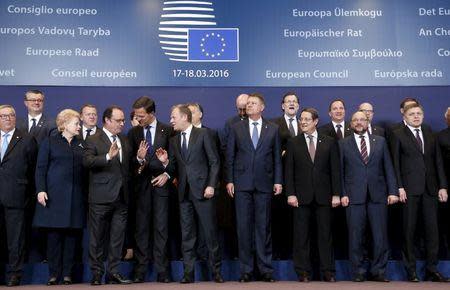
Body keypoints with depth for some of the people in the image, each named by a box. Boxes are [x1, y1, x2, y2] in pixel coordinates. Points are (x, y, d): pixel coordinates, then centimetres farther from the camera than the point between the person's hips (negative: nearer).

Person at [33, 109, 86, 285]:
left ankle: (67, 273, 10)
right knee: (53, 233, -2)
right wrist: (41, 190, -11)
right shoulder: (50, 142, 5)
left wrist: (85, 192, 4)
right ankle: (54, 273, 7)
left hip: (75, 196, 3)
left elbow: (85, 168, 12)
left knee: (72, 233, 3)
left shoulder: (80, 144, 14)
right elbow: (40, 168, 0)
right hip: (54, 195, -3)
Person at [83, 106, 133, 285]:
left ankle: (113, 273, 17)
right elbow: (87, 161, -19)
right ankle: (97, 274, 14)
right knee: (97, 238, 4)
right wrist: (108, 156, -32)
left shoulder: (125, 141, 16)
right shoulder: (93, 141, -2)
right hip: (101, 198, -5)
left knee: (117, 238, 9)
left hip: (122, 197, 5)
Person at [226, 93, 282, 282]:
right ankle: (246, 269, 11)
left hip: (264, 183, 0)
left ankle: (265, 268, 12)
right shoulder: (236, 128, 8)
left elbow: (277, 157, 8)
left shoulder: (273, 129, 9)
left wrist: (278, 181, 0)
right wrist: (229, 180, -1)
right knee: (243, 226, 2)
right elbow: (230, 156, 6)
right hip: (242, 183, 0)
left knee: (263, 226, 4)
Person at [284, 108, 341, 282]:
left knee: (325, 234, 4)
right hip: (302, 196, 0)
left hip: (323, 195, 0)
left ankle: (328, 272, 12)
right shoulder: (293, 143, 6)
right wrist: (290, 194, -6)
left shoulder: (329, 142, 7)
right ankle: (303, 272, 11)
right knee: (301, 235, 3)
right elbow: (289, 171, 3)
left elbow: (335, 170, 5)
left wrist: (336, 194, -2)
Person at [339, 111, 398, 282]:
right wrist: (342, 194, -3)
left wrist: (393, 191, 1)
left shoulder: (380, 141, 13)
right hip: (354, 196, -1)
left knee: (380, 236, 1)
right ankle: (358, 272, 12)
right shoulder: (343, 144, 8)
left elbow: (388, 168, 9)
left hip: (378, 195, 1)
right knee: (356, 236, 2)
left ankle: (378, 272, 13)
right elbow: (340, 171, 6)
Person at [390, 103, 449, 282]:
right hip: (409, 188, -3)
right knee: (409, 229, 2)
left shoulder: (430, 134, 14)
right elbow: (395, 163, -1)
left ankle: (432, 269, 13)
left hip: (430, 188, 4)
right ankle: (411, 270, 10)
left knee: (432, 228, 4)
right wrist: (399, 188, -9)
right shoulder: (398, 135, 2)